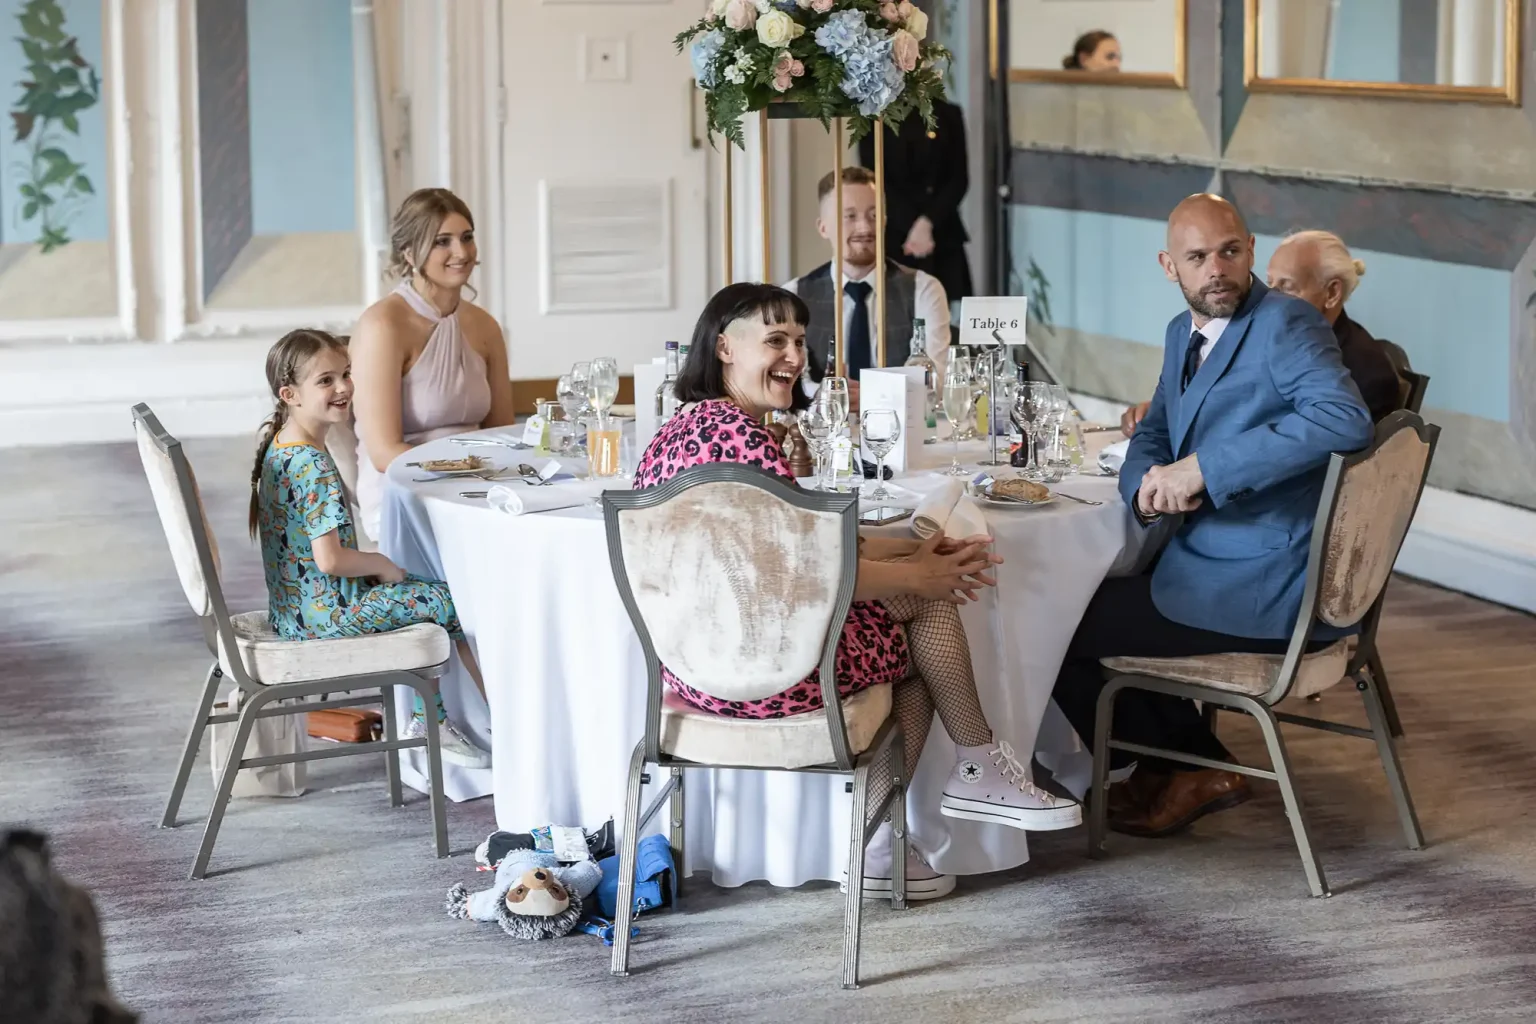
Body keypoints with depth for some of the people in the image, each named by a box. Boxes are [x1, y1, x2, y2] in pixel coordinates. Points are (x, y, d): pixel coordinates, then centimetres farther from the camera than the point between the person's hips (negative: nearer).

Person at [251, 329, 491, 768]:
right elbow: (329, 558, -29)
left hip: (291, 607, 10)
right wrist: (381, 563, -11)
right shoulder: (312, 466, -25)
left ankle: (427, 722, 25)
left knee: (420, 592, 23)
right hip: (326, 614, -10)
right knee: (455, 600, -2)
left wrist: (375, 565, 12)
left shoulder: (277, 448, 7)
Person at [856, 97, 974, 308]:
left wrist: (928, 223, -11)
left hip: (943, 236, 2)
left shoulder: (948, 115, 9)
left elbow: (959, 179, 3)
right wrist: (912, 227, -14)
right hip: (893, 236, -2)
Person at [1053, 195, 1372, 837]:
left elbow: (1345, 420, -33)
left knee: (1058, 632, -4)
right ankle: (1167, 763, 29)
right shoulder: (1183, 333, 11)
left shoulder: (1287, 326, -16)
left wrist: (1204, 467, -31)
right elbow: (1151, 435, 19)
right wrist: (1149, 486, -8)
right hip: (1206, 562, 9)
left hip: (1263, 590, -9)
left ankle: (1197, 773, 15)